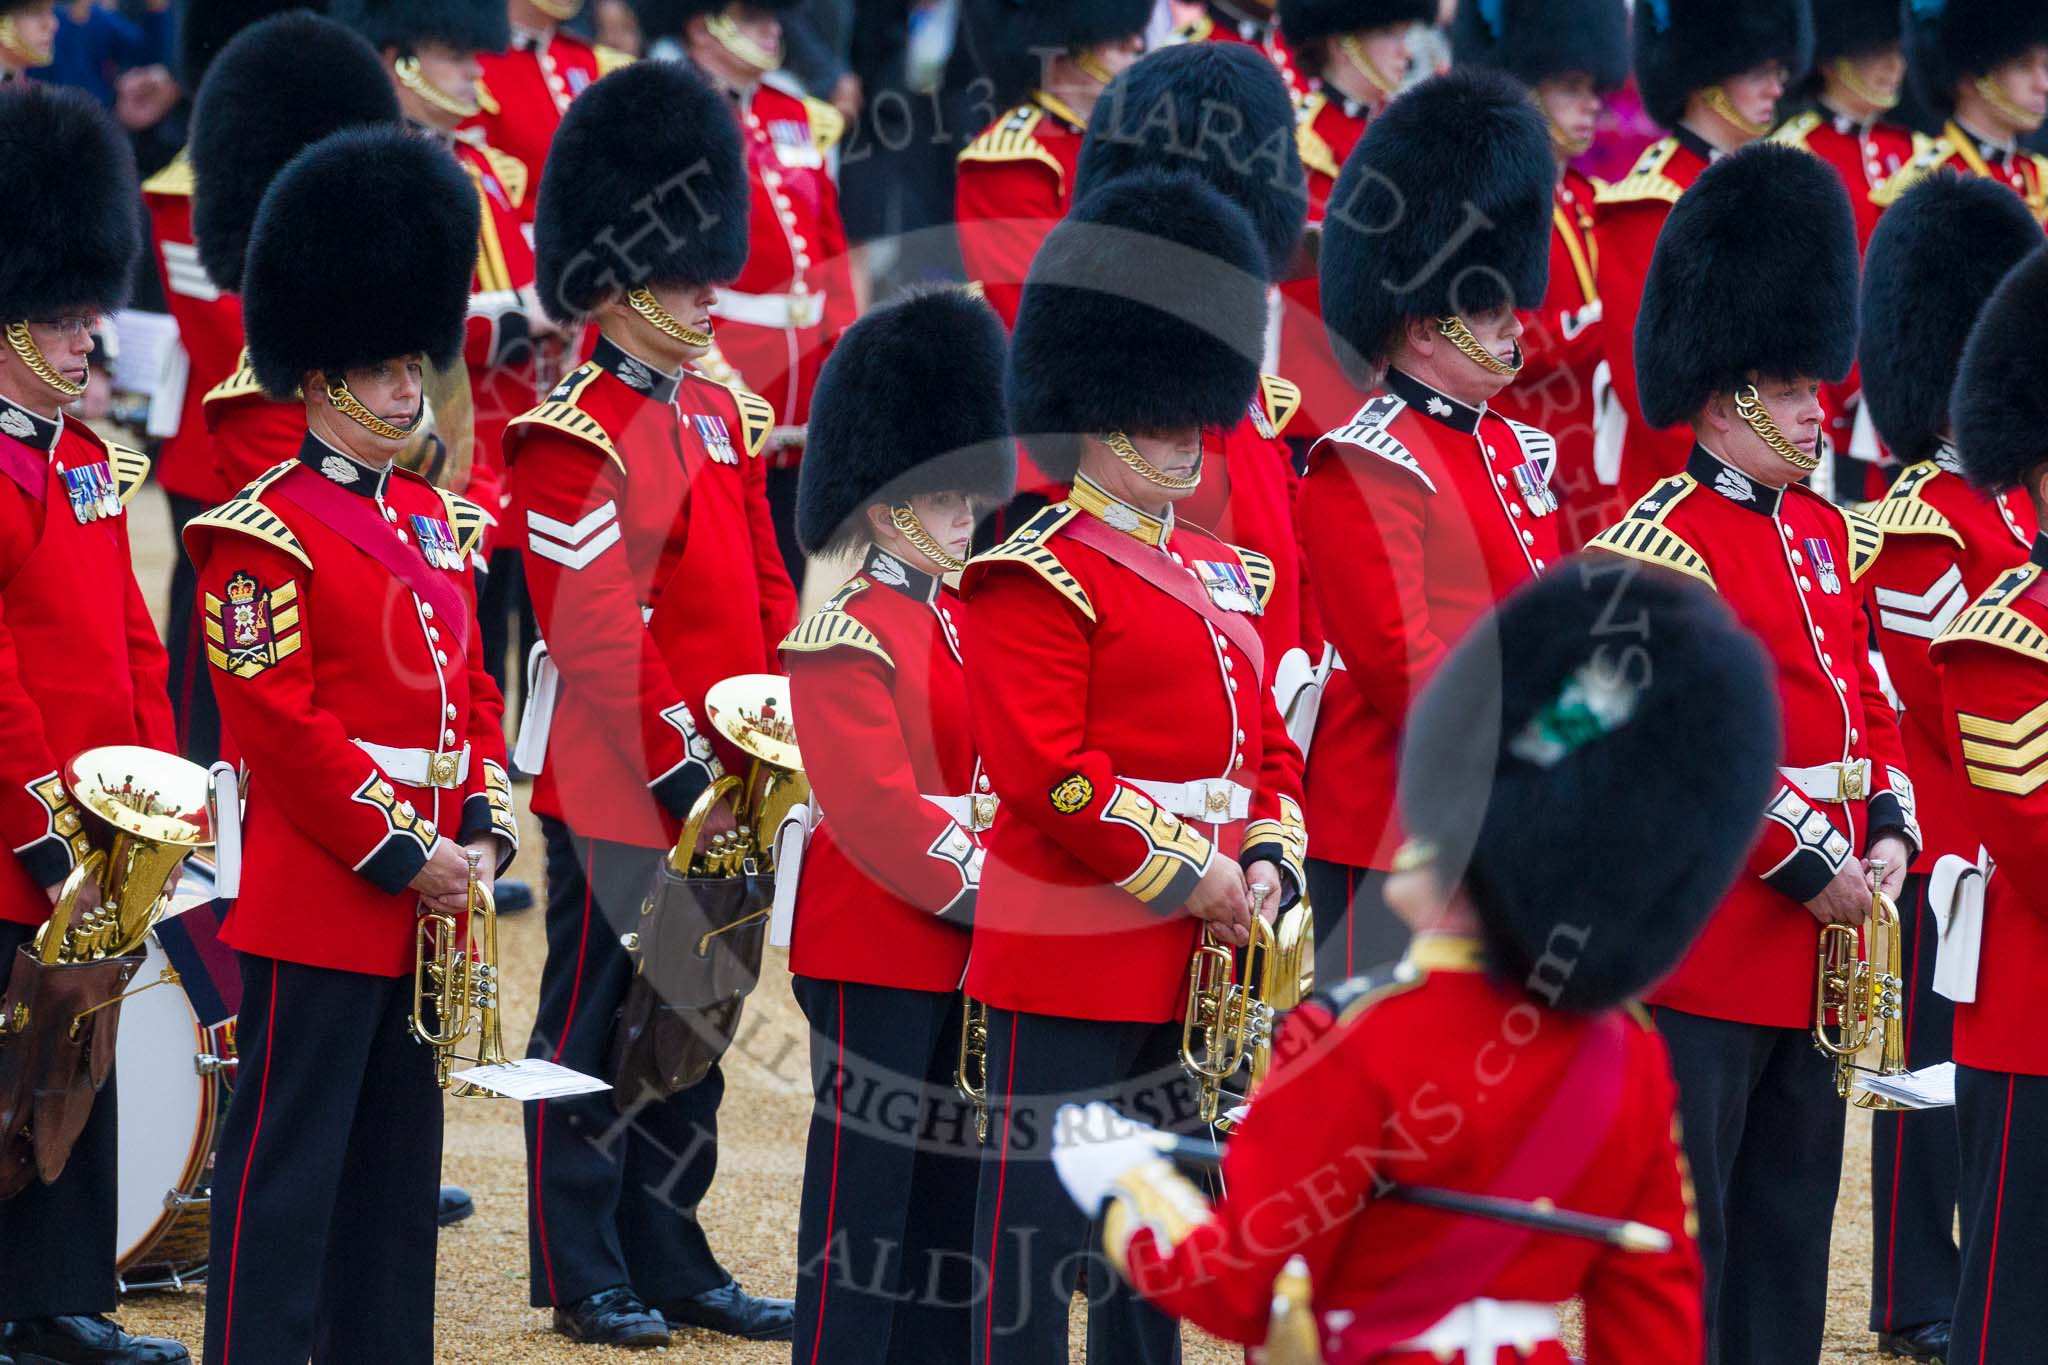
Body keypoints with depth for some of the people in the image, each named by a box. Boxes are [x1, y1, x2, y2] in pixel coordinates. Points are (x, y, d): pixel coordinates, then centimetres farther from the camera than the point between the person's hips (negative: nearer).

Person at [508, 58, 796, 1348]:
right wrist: (680, 764, -20)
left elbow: (767, 592, 15)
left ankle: (674, 1257, 21)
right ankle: (586, 1275, 8)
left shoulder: (724, 415, 11)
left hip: (726, 781, 8)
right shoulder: (570, 440, -13)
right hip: (619, 787, -8)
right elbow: (597, 630, -17)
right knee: (596, 1025, 2)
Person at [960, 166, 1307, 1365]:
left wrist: (1267, 866, -1)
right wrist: (1187, 875, -17)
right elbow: (1045, 768, -18)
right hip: (1073, 956, -8)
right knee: (1040, 1218, -4)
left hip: (1196, 959, 8)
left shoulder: (1226, 578, 16)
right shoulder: (1037, 579, -9)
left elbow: (1271, 749, 18)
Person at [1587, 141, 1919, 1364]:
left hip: (1817, 944, 8)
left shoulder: (1830, 536, 14)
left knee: (1792, 1216, 13)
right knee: (1685, 1229, -4)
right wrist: (1811, 860, -19)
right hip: (1703, 938, -8)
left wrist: (1888, 835, 0)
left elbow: (1872, 703, 16)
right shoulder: (1664, 546, -13)